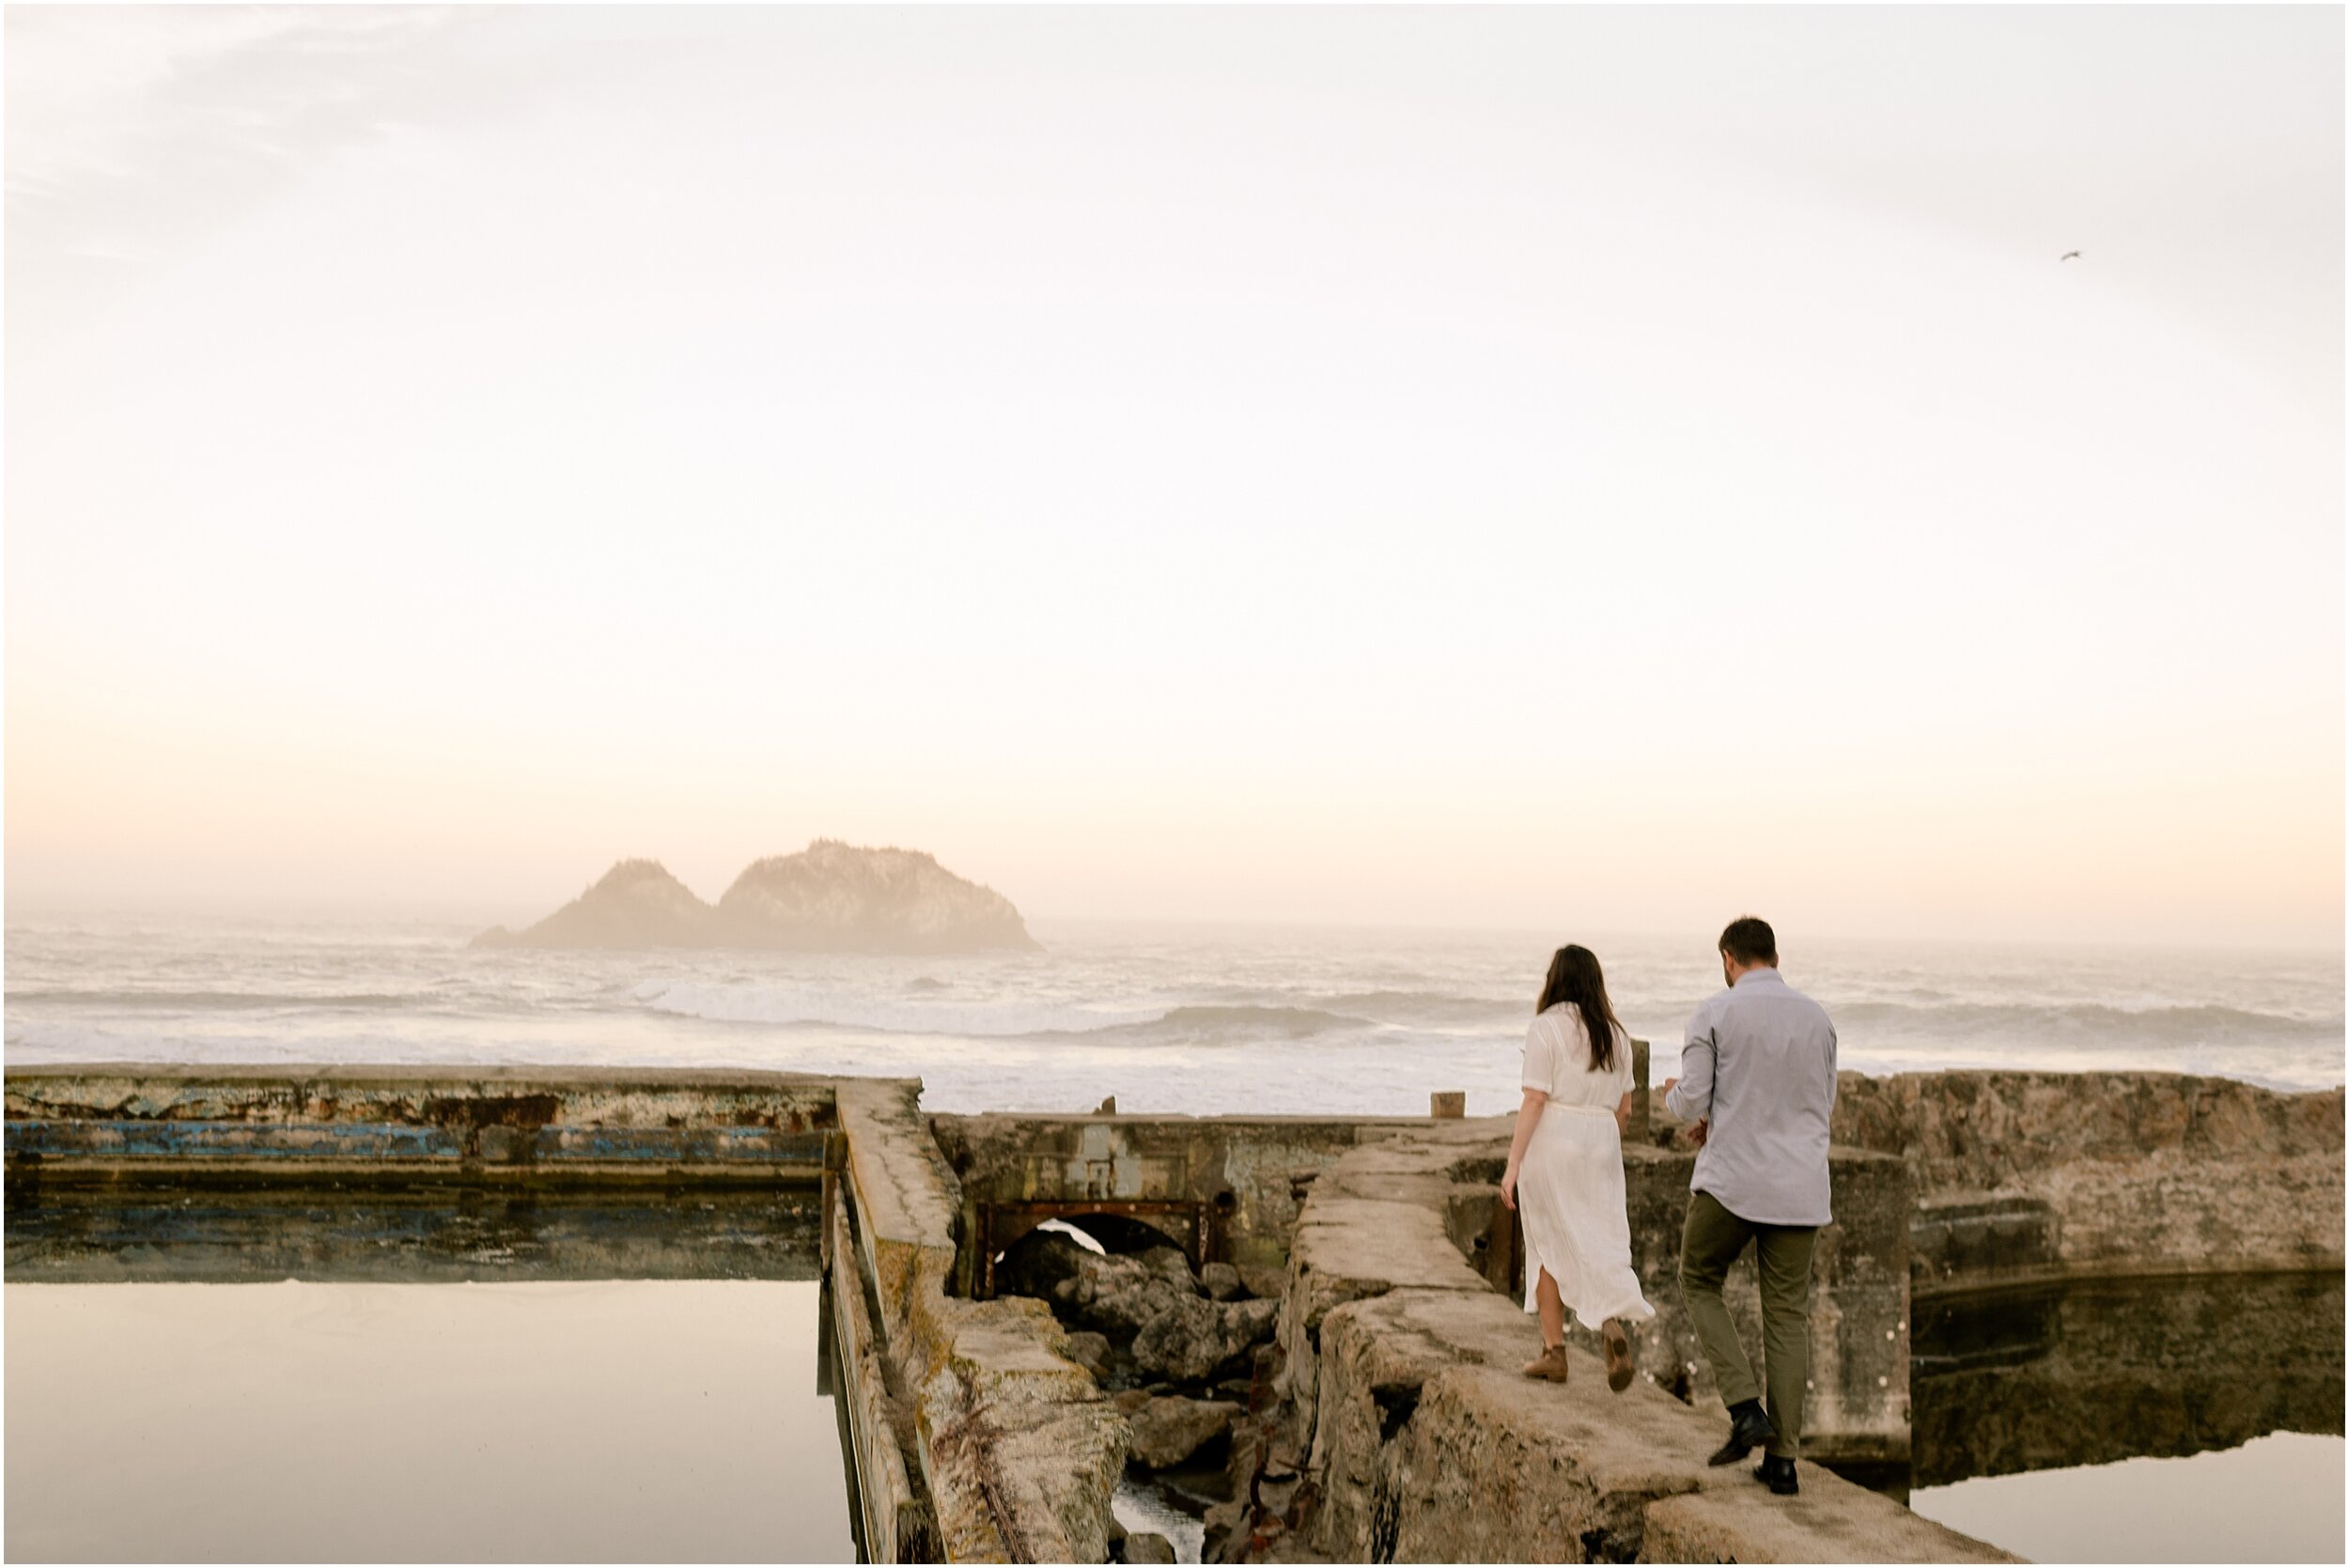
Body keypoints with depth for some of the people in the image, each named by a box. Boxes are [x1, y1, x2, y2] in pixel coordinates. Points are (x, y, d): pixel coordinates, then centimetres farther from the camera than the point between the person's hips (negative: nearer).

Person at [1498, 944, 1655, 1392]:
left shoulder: (1546, 1027, -7)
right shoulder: (1615, 1034, 9)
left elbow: (1534, 1101, -13)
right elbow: (1624, 1108, 13)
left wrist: (1513, 1163, -12)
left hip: (1553, 1140, -4)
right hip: (1602, 1142, 4)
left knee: (1549, 1245, 8)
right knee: (1603, 1242, 5)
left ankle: (1554, 1351, 13)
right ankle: (1614, 1321, -22)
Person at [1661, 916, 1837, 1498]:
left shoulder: (1716, 1013, -7)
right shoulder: (1816, 1016, 8)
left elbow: (1690, 1103, -9)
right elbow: (1823, 1105, 17)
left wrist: (1672, 1096, 16)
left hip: (1731, 1181, -4)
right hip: (1800, 1186, 4)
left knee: (1699, 1283, 18)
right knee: (1788, 1316, 10)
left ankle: (1746, 1408, 2)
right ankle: (1782, 1458, 11)